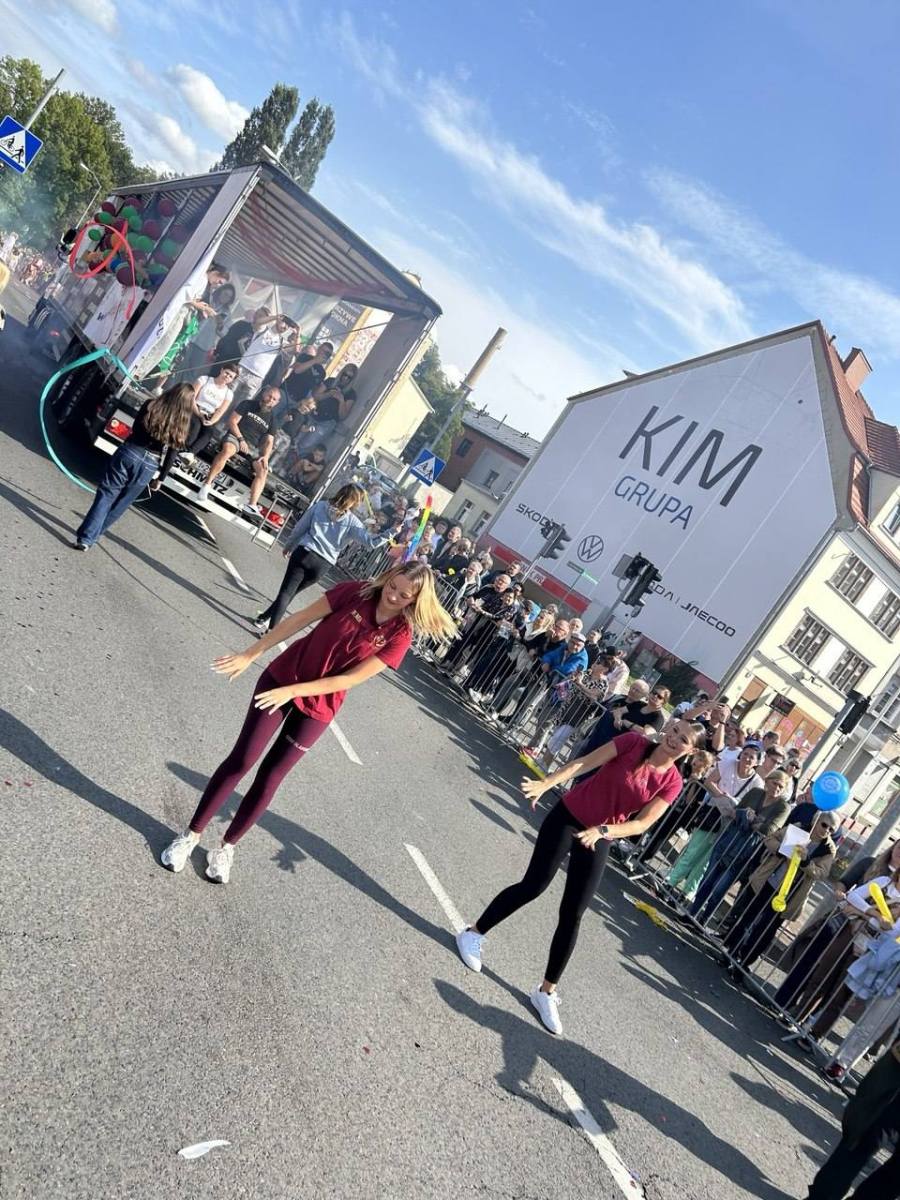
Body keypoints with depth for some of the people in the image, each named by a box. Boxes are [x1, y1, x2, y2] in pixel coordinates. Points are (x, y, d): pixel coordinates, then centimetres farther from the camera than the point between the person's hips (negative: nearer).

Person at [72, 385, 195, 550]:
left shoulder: (152, 405, -4)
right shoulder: (182, 424, -4)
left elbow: (135, 427, 10)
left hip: (130, 452, -1)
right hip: (150, 465, 1)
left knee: (106, 496, 3)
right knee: (122, 503, 16)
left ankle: (85, 537, -6)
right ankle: (93, 534, 28)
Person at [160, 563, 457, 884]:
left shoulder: (400, 635, -14)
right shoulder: (356, 592, -14)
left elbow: (350, 678, -16)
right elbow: (299, 619, -9)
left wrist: (292, 691, -20)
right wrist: (250, 654, -9)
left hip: (317, 708, 0)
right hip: (282, 677, 0)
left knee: (269, 777, 8)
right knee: (241, 760, 1)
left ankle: (226, 847, 27)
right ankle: (191, 835, 17)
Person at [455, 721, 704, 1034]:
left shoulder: (672, 782, -7)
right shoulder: (634, 742, -14)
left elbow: (643, 823, -12)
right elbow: (585, 762, -18)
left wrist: (602, 830, -27)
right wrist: (547, 783, -31)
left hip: (598, 840, 3)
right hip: (568, 817, -3)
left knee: (572, 916, 3)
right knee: (533, 886, -3)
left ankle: (547, 992, 18)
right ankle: (473, 933, 19)